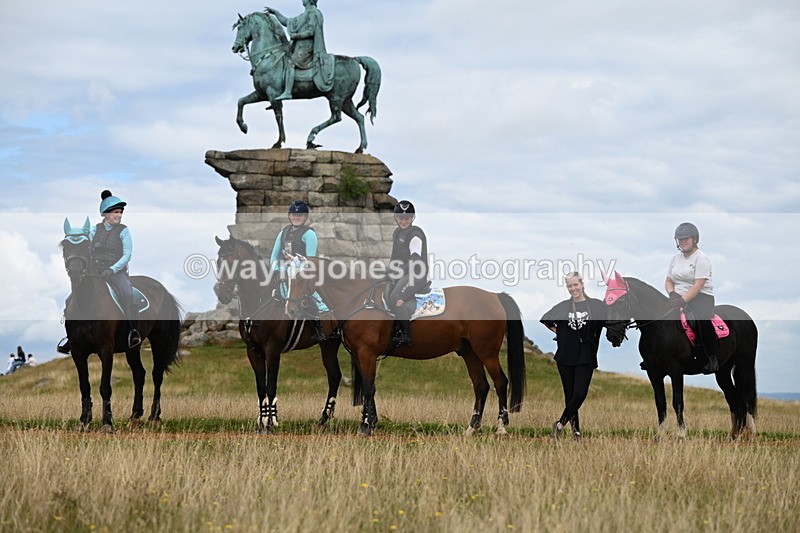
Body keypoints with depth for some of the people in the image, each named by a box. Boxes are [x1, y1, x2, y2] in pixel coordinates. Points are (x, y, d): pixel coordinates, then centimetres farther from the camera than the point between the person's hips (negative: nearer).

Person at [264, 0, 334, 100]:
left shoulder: (313, 13, -6)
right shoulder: (303, 16, 23)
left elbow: (311, 31, -16)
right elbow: (286, 22, 27)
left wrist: (296, 35, -14)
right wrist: (275, 12, 22)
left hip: (306, 48, -11)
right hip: (299, 47, 11)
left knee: (290, 63, -27)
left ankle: (287, 92, -37)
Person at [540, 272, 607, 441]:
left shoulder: (596, 305, -1)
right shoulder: (562, 307, 6)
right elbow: (545, 320, 20)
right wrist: (558, 331, 10)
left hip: (585, 358, -2)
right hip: (565, 357, 2)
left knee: (579, 394, -12)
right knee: (570, 394, 6)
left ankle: (560, 424, 3)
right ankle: (576, 429, 18)